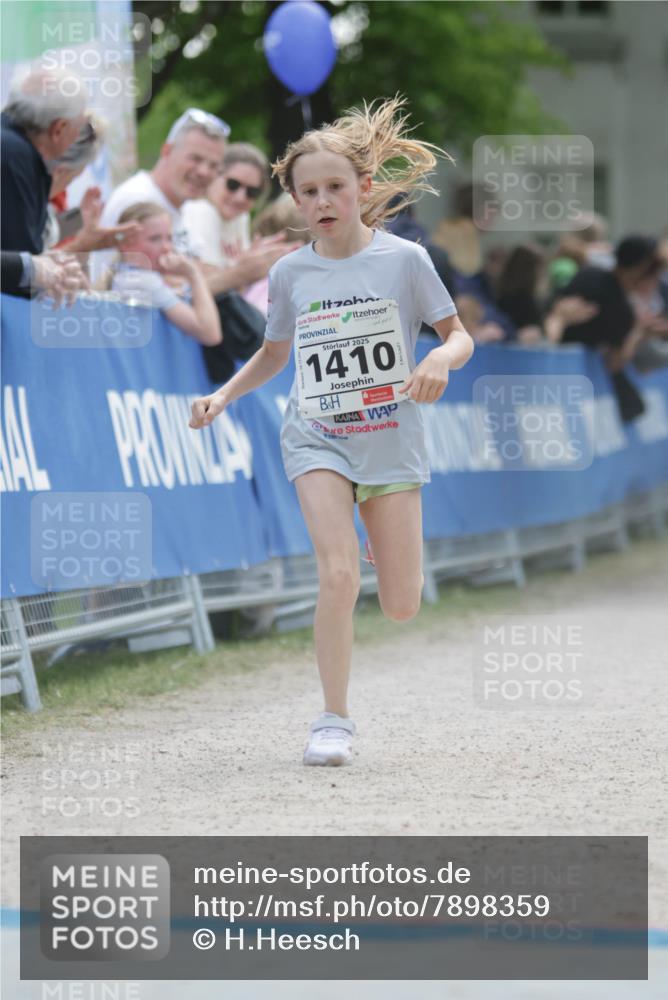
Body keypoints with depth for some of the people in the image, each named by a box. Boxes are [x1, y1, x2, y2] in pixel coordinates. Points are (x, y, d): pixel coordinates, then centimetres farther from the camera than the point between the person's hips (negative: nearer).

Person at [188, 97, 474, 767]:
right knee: (338, 573, -21)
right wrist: (222, 396, 3)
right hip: (317, 441, 0)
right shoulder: (290, 274, 1)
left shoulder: (404, 259, -6)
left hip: (391, 442, 0)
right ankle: (334, 720, -8)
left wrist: (441, 361, -22)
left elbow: (458, 336, 0)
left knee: (401, 607, 1)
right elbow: (274, 352, 18)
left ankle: (382, 534, 39)